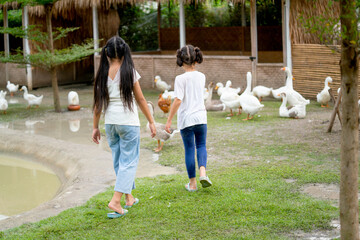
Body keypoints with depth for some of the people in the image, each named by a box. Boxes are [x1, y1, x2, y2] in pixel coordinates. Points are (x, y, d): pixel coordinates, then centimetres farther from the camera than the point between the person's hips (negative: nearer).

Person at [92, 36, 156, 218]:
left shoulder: (102, 74, 1)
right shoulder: (129, 71, -8)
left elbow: (98, 102, 4)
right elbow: (140, 99, -4)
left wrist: (95, 127, 13)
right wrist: (151, 122, 5)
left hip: (110, 123, 4)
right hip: (128, 121, -4)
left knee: (119, 161, 17)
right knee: (128, 162, 1)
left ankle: (129, 198, 28)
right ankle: (115, 201, -12)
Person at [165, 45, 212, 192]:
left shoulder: (181, 79, -12)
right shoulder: (201, 76, 3)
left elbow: (178, 100, -18)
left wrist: (169, 120, -13)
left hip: (186, 119, -3)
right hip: (201, 117, 3)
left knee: (189, 150, 7)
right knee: (201, 146, 17)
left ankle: (192, 183, 14)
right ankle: (202, 172, -8)